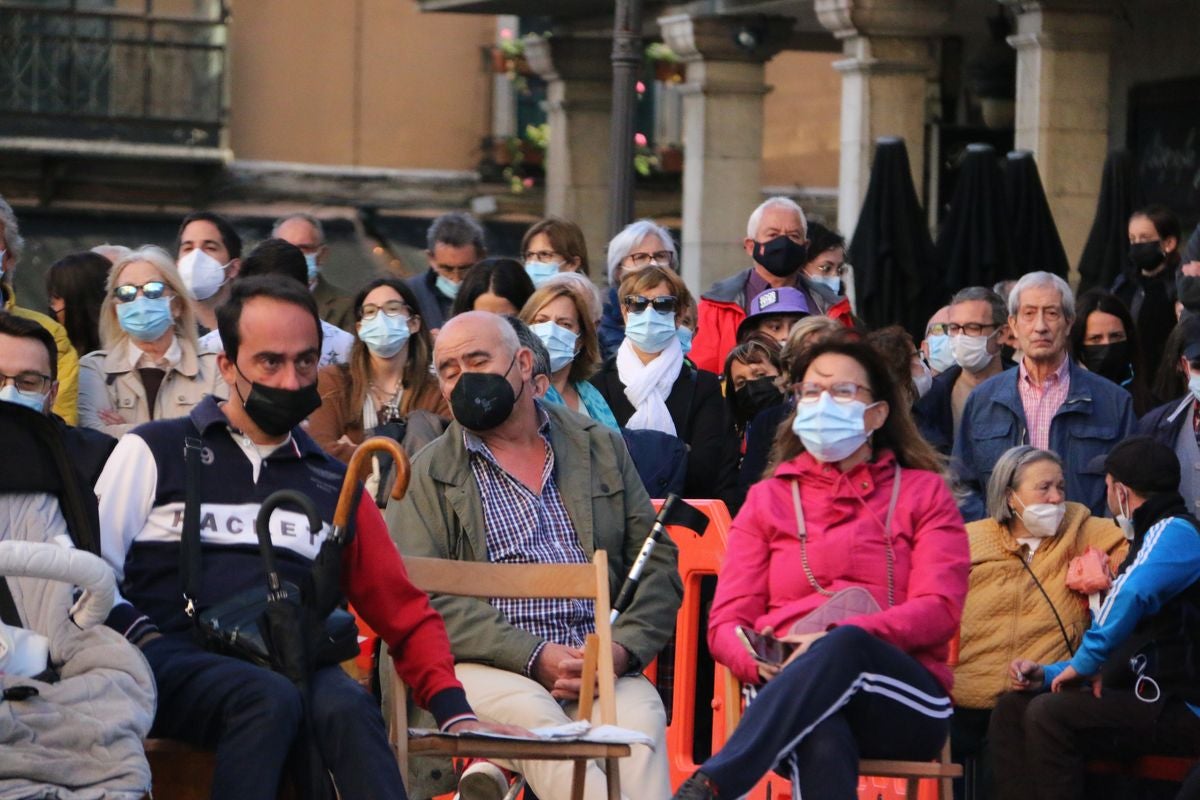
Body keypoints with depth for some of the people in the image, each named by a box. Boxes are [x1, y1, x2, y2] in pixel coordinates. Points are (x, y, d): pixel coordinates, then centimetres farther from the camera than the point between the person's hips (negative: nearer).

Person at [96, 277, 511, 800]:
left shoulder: (334, 484, 25)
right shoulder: (154, 452, 15)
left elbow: (404, 612, 20)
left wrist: (454, 711, 4)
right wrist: (144, 640, -14)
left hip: (294, 666, 3)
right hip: (176, 659, -2)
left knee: (346, 707, -33)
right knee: (269, 698, -36)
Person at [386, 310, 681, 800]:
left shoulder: (601, 447, 20)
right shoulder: (427, 475, 12)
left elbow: (658, 565, 16)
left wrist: (621, 649, -5)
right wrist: (534, 658, -14)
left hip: (601, 667, 2)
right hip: (488, 667, -2)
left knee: (641, 714, -32)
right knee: (532, 715, -36)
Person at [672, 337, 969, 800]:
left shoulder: (923, 493, 18)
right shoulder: (768, 499, 23)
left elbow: (940, 609, 0)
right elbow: (726, 623, 13)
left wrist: (834, 639, -18)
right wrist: (762, 661, -14)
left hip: (905, 704, -1)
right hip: (790, 699, 1)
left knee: (844, 647, -38)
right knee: (823, 743, -39)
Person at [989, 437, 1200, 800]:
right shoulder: (1155, 536, 25)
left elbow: (1134, 592, -32)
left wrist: (1086, 661, -22)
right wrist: (1048, 675, 14)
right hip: (1148, 699, 10)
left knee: (1049, 715, -26)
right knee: (1011, 710, 4)